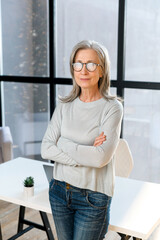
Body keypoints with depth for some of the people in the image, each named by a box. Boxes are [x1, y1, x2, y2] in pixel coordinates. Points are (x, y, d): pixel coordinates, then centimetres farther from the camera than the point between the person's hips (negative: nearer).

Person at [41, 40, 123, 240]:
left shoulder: (112, 107, -13)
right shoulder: (65, 105, 1)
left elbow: (101, 157, -22)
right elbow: (45, 149, -6)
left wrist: (62, 144, -13)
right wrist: (85, 153, -17)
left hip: (93, 198, -4)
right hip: (59, 190, 5)